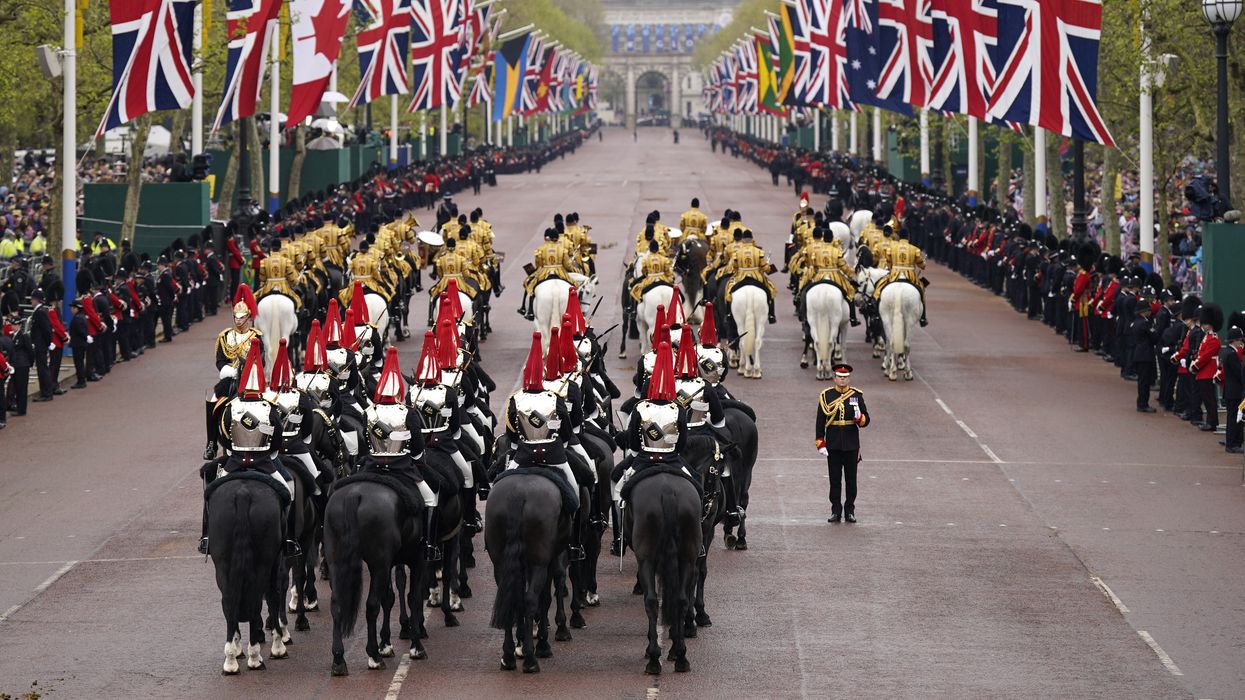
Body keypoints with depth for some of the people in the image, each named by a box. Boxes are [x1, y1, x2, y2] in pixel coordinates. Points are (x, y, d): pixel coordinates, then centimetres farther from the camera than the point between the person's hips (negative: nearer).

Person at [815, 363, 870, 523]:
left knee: (851, 479, 4)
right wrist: (820, 444, -5)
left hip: (851, 445, 0)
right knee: (835, 479, 2)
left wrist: (859, 417, -22)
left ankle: (850, 511, 12)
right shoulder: (826, 396, 1)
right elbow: (820, 422, 2)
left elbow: (866, 421, 2)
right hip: (833, 445, 0)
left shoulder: (857, 395, 2)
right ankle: (836, 511, 9)